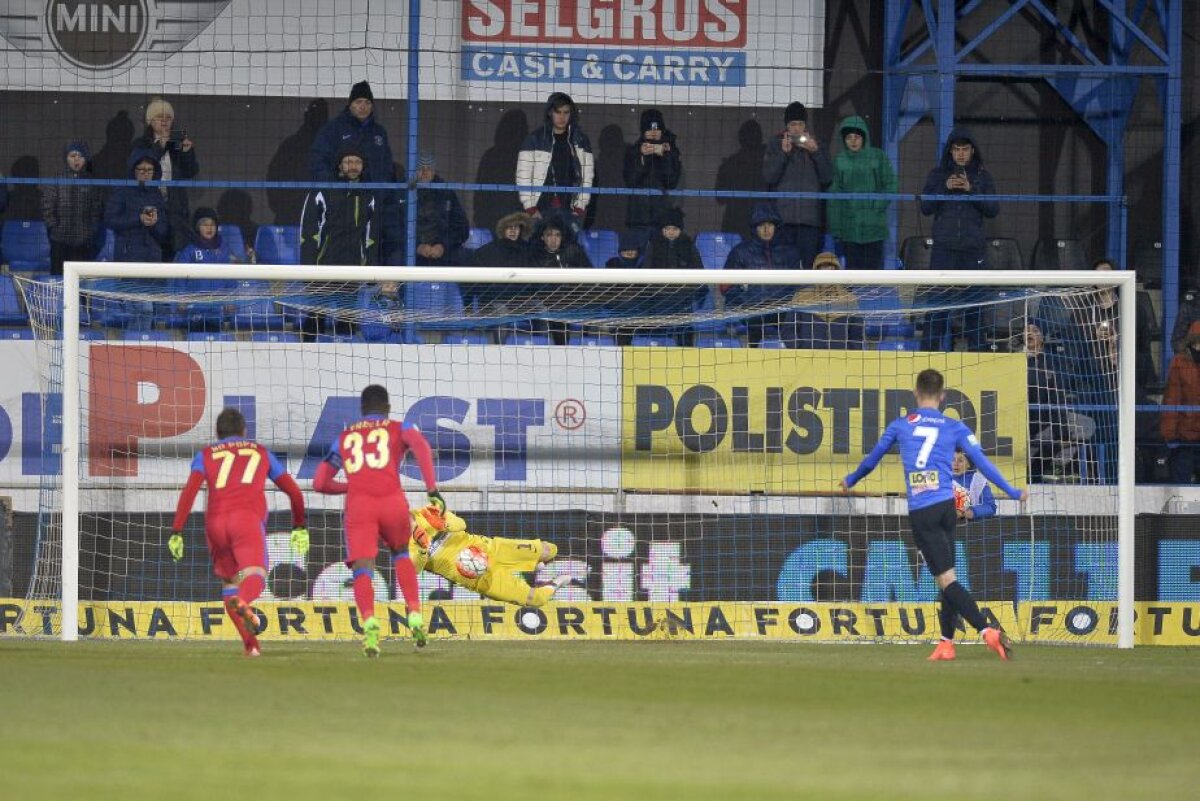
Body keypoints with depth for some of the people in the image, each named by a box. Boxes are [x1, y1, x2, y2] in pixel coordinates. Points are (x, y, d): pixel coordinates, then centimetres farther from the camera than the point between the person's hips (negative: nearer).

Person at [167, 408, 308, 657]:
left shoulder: (206, 455, 22)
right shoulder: (261, 452, 25)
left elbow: (189, 490, 4)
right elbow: (293, 491, 25)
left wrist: (176, 532, 0)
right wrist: (299, 526, 38)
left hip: (215, 523, 2)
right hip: (248, 518, -2)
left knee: (229, 582, 18)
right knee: (254, 577, -20)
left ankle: (250, 644, 10)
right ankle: (242, 602, -56)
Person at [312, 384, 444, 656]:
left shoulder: (344, 437, 27)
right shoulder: (399, 428, 20)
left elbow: (320, 483, 26)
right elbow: (420, 445, -4)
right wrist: (433, 490, -7)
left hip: (357, 503, 0)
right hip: (392, 501, 0)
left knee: (362, 571, -8)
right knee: (401, 554, 27)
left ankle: (369, 622, -37)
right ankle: (415, 616, 12)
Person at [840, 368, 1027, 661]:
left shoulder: (900, 426, 9)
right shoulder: (955, 428, 8)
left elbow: (872, 458, 22)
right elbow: (982, 462, 4)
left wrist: (851, 481, 40)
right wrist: (1012, 492, 13)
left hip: (920, 513, -2)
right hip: (947, 506, 2)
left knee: (946, 579, -7)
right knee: (947, 578, 15)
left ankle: (987, 631, -21)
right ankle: (946, 643, 14)